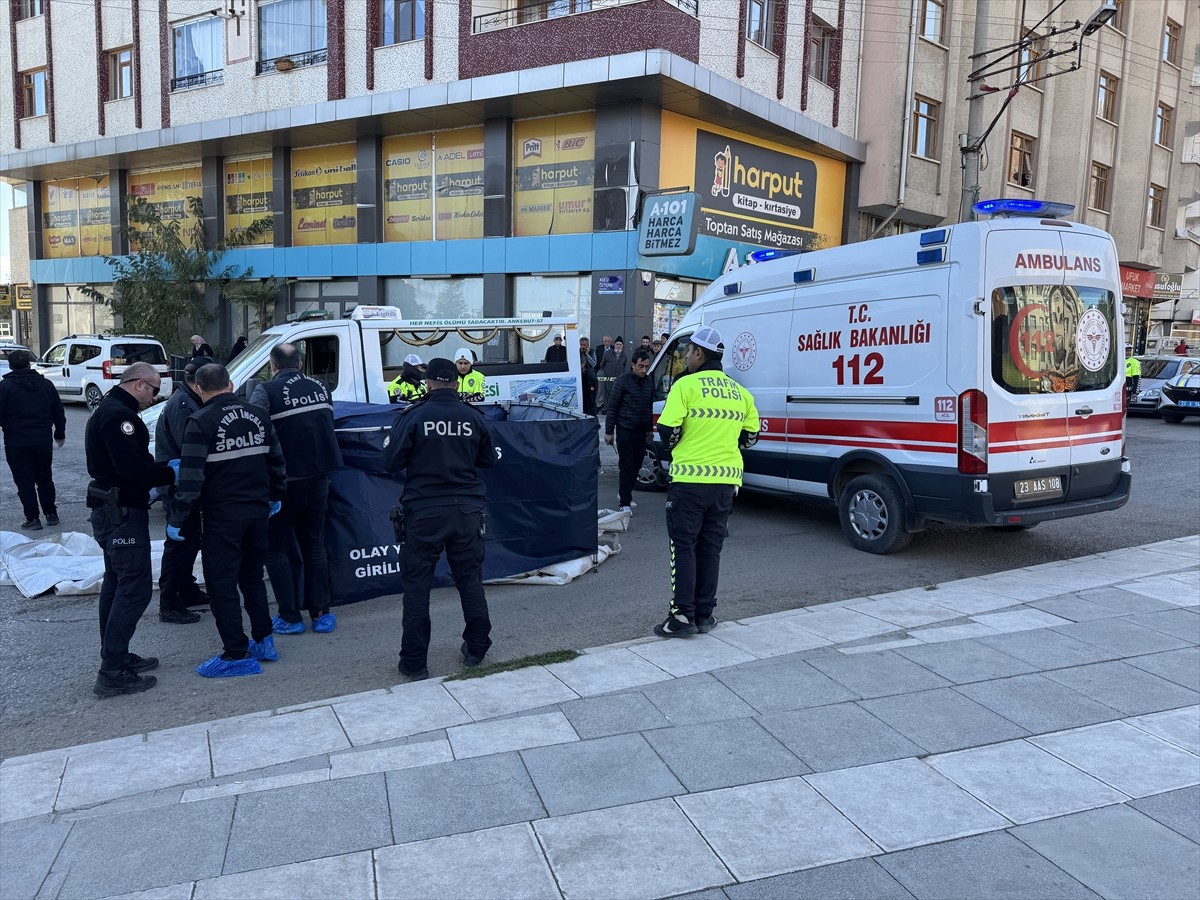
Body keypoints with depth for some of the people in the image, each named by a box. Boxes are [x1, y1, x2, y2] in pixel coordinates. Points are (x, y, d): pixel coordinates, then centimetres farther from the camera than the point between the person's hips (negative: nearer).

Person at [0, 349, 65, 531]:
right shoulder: (46, 384, 4)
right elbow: (59, 413, 10)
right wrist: (60, 434, 21)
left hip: (17, 444, -4)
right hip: (43, 441, 4)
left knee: (24, 481, 3)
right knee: (45, 478, 16)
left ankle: (32, 519, 4)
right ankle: (51, 514, 19)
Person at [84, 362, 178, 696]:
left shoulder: (110, 410, 16)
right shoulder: (119, 415, -19)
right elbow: (132, 467, -27)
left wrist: (162, 468, 3)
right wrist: (172, 474, -16)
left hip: (112, 511, 12)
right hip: (122, 513, -12)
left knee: (117, 584, 18)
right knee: (135, 588, -10)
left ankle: (116, 656, 28)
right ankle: (112, 673, -8)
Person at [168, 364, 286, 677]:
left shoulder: (201, 422, -12)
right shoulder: (258, 415, 6)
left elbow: (191, 476, -16)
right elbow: (276, 461, 12)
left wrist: (176, 518, -10)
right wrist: (275, 496, 25)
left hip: (222, 516, -6)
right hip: (258, 510, 6)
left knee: (221, 584, 3)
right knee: (252, 577, 20)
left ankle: (237, 654, 5)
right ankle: (263, 641, 26)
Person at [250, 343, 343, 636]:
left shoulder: (266, 392, -11)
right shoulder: (320, 388, 5)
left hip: (285, 481, -5)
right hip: (319, 478, 5)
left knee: (275, 548, 9)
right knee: (314, 545, 15)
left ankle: (290, 617, 8)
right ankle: (321, 613, 15)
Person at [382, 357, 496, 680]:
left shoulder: (413, 417, -8)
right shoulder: (474, 417, 0)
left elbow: (391, 462, -5)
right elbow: (488, 460, 11)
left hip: (424, 511, -2)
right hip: (467, 509, 3)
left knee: (417, 585, 6)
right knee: (470, 579, 15)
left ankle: (414, 663, 10)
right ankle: (476, 649, 24)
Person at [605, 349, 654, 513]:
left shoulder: (648, 383, 9)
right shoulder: (622, 381, -8)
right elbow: (612, 408, -6)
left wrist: (650, 428, 20)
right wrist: (609, 431, -9)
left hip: (641, 431, 6)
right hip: (625, 430, -6)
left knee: (636, 465, 10)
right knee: (626, 466, -6)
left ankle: (624, 494, 26)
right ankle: (625, 503, -4)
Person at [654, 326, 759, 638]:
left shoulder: (686, 385, -9)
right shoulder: (740, 392, 9)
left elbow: (668, 430, -12)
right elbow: (750, 435, 13)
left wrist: (673, 447, 9)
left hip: (690, 479, -5)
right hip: (725, 481, 5)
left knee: (684, 547, 3)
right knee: (710, 548, 13)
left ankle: (683, 616, 3)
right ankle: (705, 614, 18)